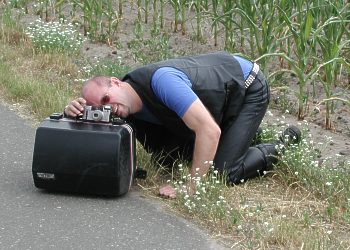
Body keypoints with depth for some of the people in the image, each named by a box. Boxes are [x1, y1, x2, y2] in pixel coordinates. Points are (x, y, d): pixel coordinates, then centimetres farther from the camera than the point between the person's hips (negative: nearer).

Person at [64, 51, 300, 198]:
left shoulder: (161, 80, -40)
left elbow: (210, 131, -44)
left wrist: (191, 187, -41)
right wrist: (75, 109, -28)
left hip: (250, 88, -8)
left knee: (224, 172, -18)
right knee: (167, 156, 6)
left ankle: (284, 146, 8)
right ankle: (241, 132, 24)